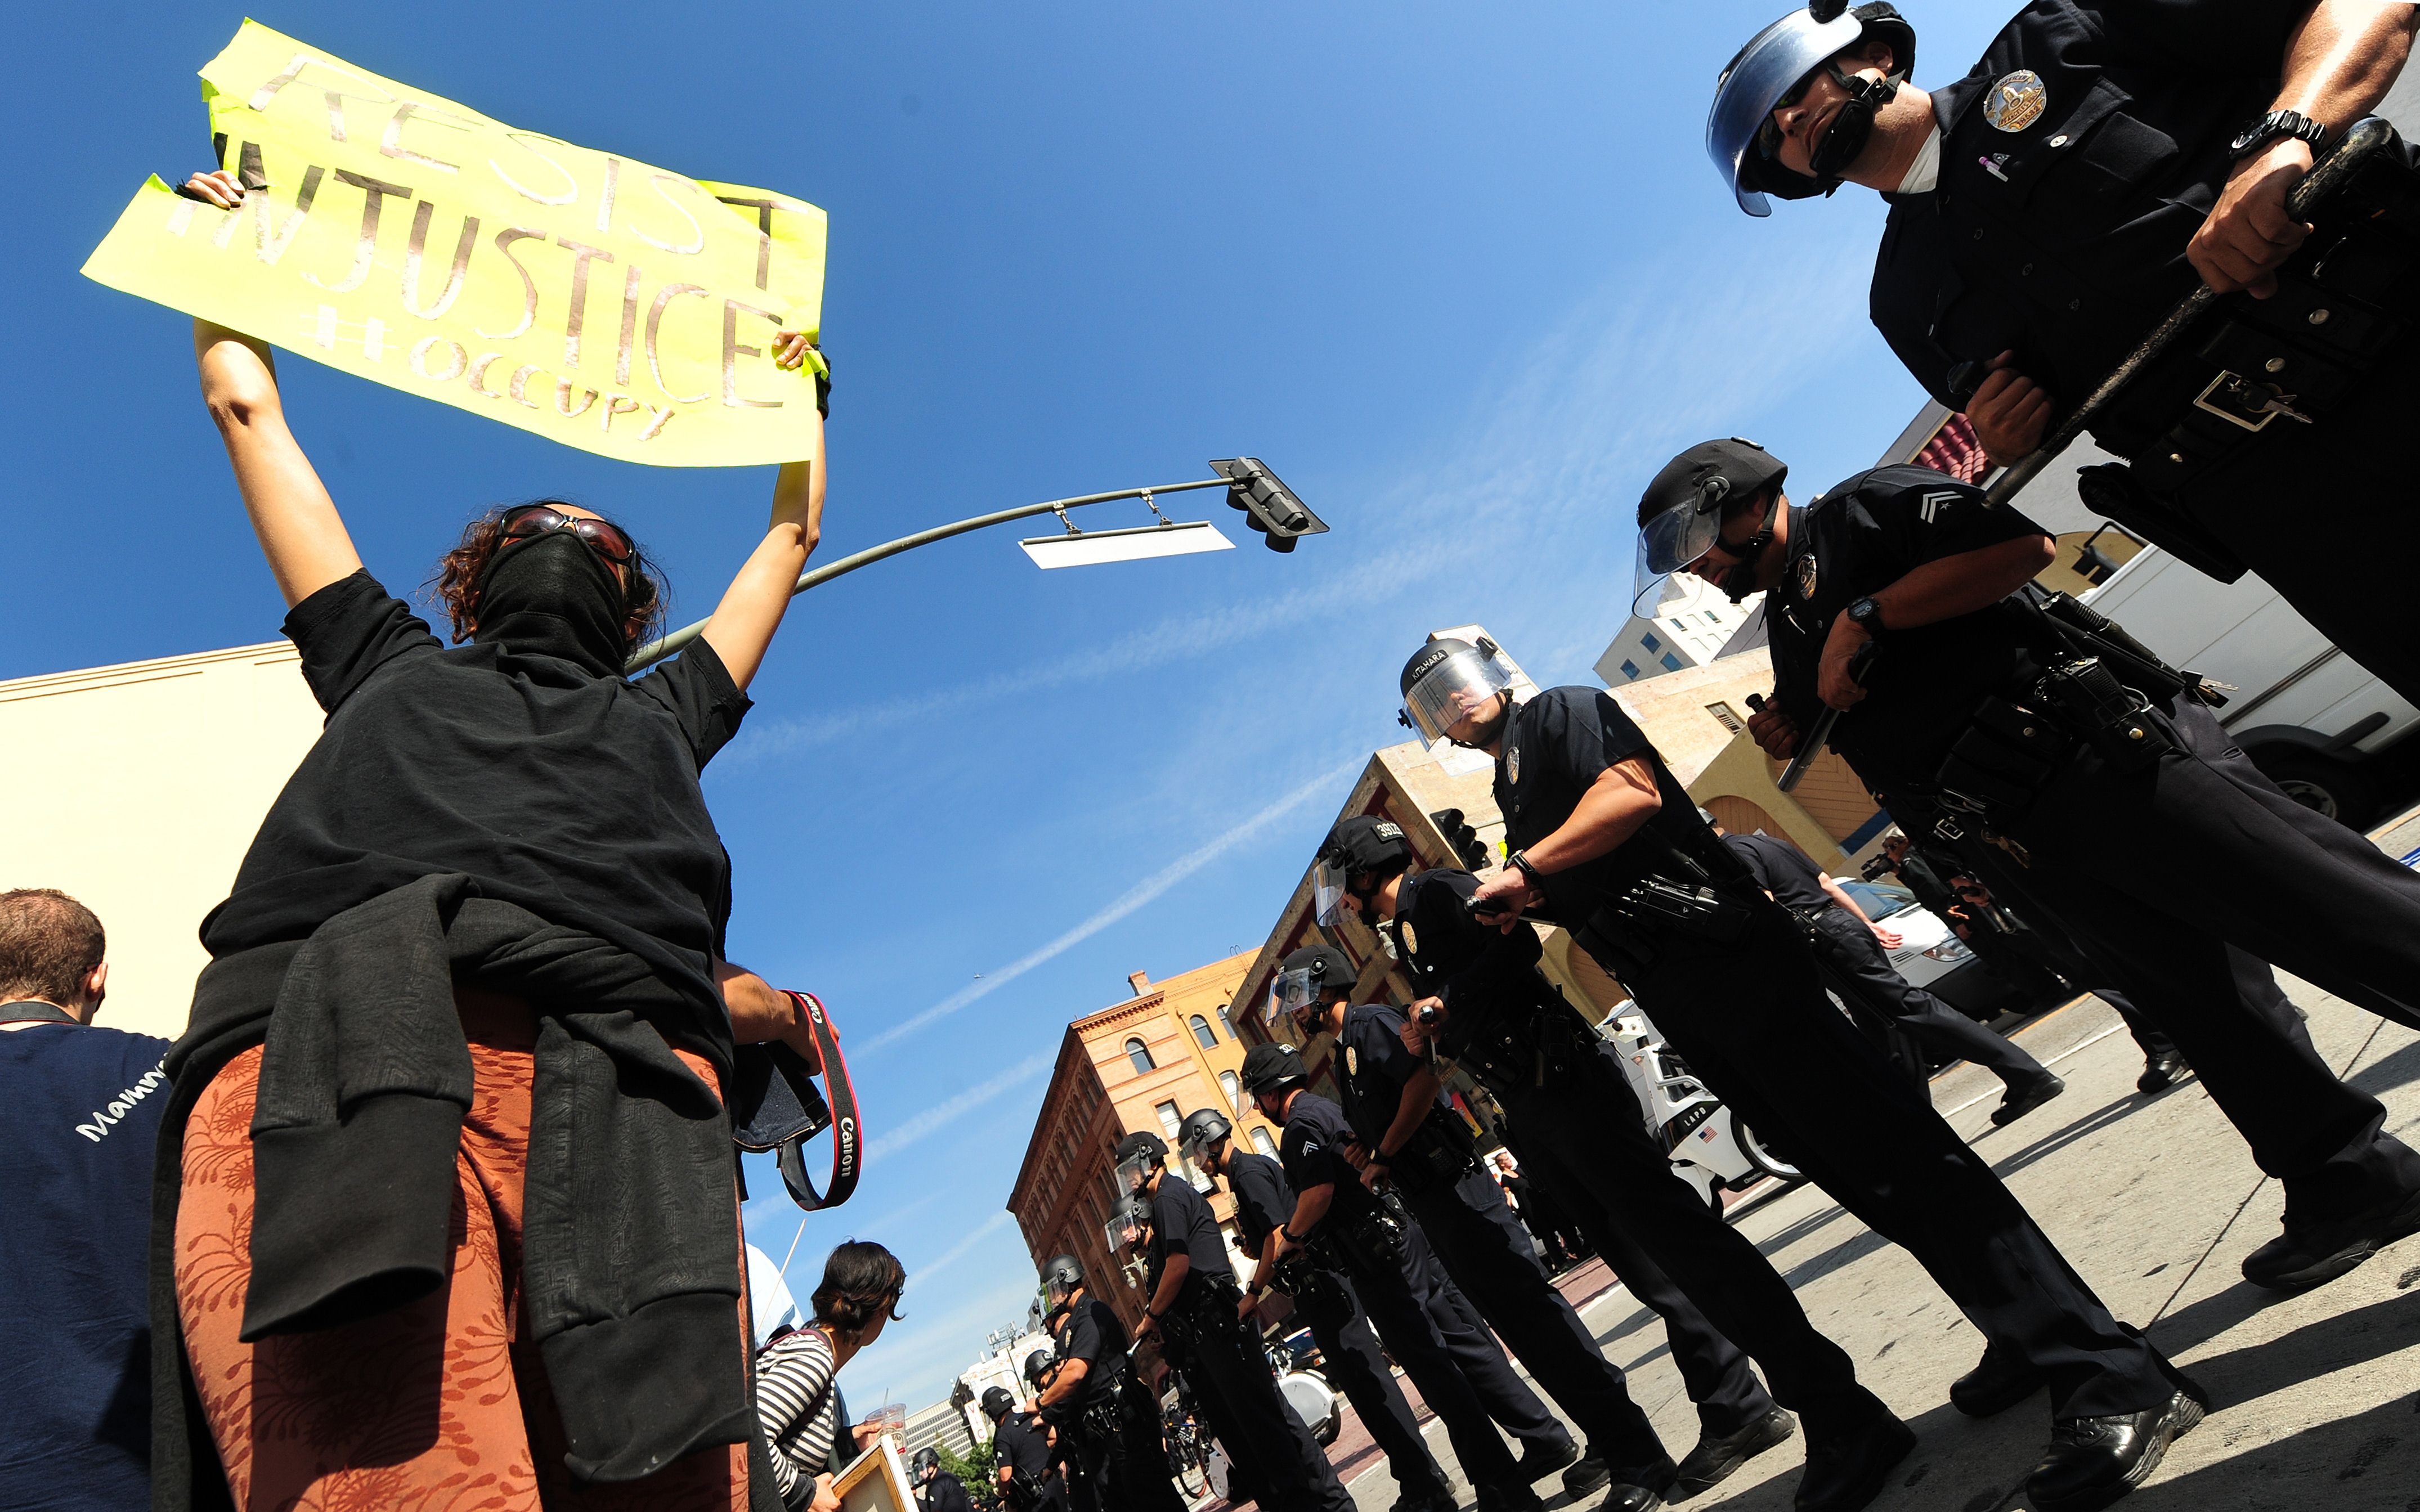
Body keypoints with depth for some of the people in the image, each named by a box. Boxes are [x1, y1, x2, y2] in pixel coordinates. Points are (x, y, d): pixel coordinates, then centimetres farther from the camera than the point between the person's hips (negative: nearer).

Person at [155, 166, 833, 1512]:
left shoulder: (662, 715, 38)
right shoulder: (397, 670, 36)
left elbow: (792, 531, 52)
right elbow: (251, 409, 49)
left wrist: (797, 391, 65)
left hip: (624, 1098, 1)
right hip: (331, 1055, 0)